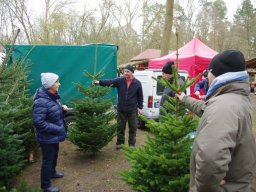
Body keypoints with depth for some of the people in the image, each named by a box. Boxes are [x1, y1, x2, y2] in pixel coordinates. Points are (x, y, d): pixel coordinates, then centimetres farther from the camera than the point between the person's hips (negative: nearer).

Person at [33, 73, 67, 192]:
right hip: (47, 137, -9)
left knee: (54, 154, 27)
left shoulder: (52, 96, 1)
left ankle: (52, 172, 52)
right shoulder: (41, 102, -29)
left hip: (54, 135, 9)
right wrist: (57, 129, -25)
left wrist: (62, 108, -4)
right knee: (47, 160, 7)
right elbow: (38, 122, -30)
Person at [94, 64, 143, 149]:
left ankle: (132, 144, 22)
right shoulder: (119, 80, -3)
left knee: (133, 128, 8)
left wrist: (140, 107, 0)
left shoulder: (137, 83, -3)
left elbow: (140, 96, 3)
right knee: (120, 127, 12)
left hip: (132, 110, -1)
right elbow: (109, 82, -18)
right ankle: (120, 142, 27)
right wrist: (99, 82, -33)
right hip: (121, 109, 1)